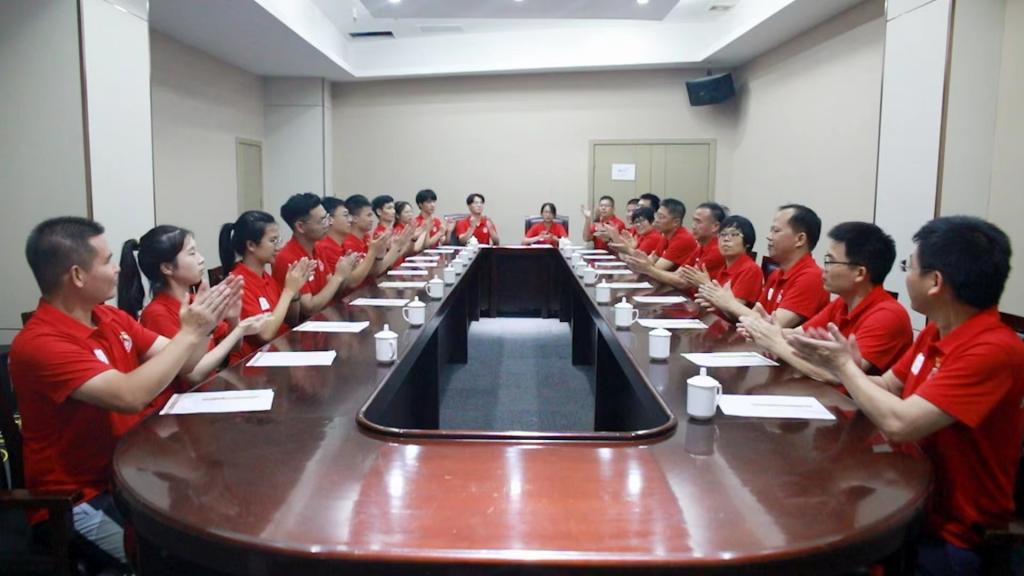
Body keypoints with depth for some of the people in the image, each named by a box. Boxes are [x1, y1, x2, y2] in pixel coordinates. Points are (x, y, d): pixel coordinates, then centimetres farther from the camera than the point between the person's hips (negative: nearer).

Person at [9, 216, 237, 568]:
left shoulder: (111, 317, 3)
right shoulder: (39, 343, -22)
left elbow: (181, 364, 8)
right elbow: (130, 396, -34)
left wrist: (205, 324, -11)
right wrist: (189, 332, -25)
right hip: (80, 499, -8)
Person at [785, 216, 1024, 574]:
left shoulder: (994, 351, -26)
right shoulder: (935, 332, 4)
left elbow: (898, 423, -32)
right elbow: (885, 389, 9)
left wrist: (844, 366, -16)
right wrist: (841, 367, -12)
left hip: (950, 539, -7)